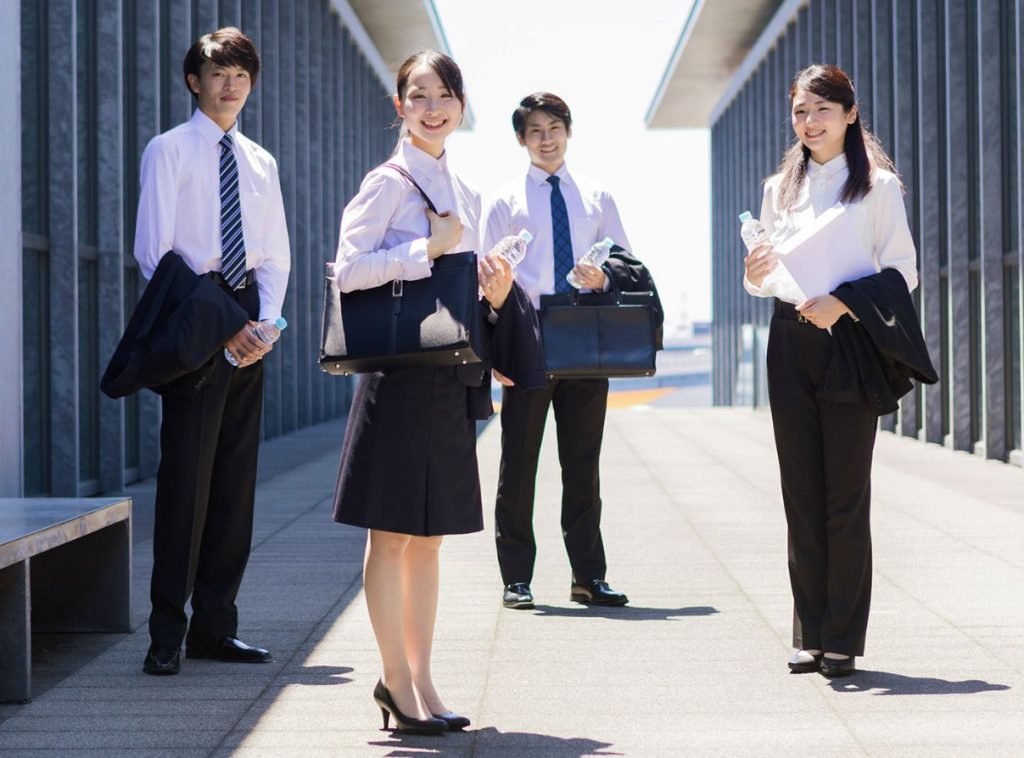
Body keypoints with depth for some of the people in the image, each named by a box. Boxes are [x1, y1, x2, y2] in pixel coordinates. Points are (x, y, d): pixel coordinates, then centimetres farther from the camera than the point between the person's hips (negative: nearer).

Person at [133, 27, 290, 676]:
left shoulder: (260, 162, 16)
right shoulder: (169, 151, -1)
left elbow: (275, 257, 16)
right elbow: (154, 251, -7)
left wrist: (264, 323, -3)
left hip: (248, 322, 6)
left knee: (237, 476, 7)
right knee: (186, 472, -9)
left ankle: (215, 624, 14)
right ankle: (168, 633, -4)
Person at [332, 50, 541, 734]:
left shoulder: (466, 194, 16)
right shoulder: (390, 182, -5)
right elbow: (349, 270, -15)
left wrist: (495, 296, 1)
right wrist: (427, 248, -18)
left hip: (450, 375, 7)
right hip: (399, 368, -7)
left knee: (428, 535, 10)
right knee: (392, 531, -2)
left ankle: (420, 678, 15)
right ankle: (397, 679, 5)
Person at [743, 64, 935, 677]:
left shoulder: (878, 185, 0)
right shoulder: (780, 189, 14)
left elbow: (902, 272, -3)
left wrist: (844, 302, -18)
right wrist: (759, 274, -4)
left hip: (849, 344, -4)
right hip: (791, 343, 4)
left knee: (847, 494, -3)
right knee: (802, 492, 4)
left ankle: (843, 639, 2)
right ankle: (811, 633, 10)